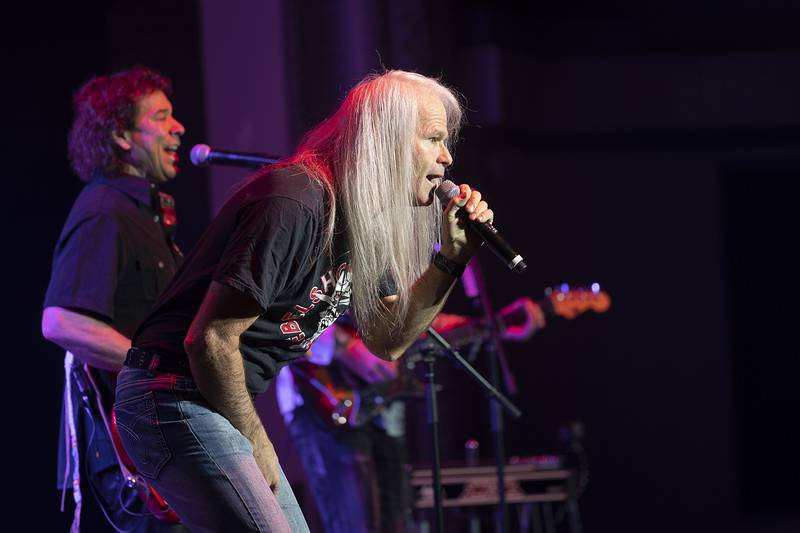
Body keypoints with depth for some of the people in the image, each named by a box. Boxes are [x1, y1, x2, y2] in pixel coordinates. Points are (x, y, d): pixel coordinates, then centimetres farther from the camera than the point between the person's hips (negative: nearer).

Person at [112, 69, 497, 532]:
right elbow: (210, 340, -22)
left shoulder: (366, 221, 10)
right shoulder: (297, 203, -21)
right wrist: (255, 442, -9)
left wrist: (452, 257, 4)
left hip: (224, 404, 11)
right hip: (176, 398, -10)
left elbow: (387, 340, 17)